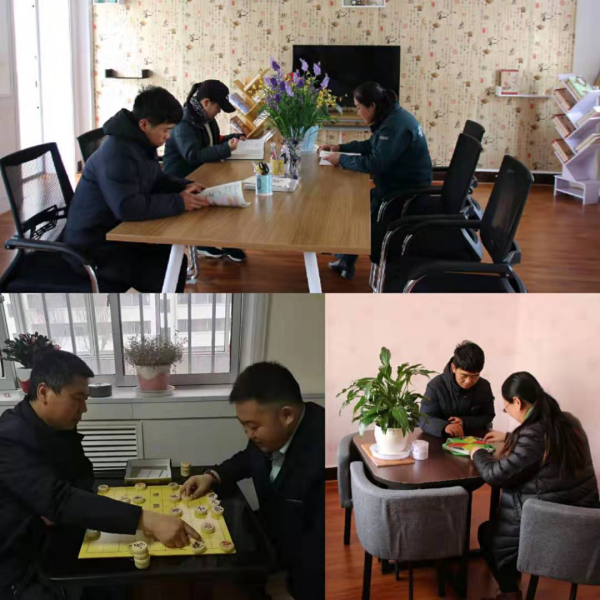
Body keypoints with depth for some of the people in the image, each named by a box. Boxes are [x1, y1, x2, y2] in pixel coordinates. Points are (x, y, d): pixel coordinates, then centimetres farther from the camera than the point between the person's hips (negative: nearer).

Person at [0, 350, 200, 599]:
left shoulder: (60, 427, 2)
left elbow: (84, 474, 11)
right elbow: (59, 500, -38)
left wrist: (58, 507, -13)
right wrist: (146, 520, -45)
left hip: (49, 543, 8)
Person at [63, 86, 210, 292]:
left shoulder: (141, 143, 5)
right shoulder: (117, 153, -26)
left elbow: (156, 180, 20)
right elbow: (128, 207, -36)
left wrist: (184, 186, 0)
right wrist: (178, 202, -28)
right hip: (93, 247, -10)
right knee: (170, 273, -17)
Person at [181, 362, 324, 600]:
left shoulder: (321, 451, -33)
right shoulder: (270, 430, -9)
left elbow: (319, 545, -30)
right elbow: (250, 458, 14)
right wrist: (212, 476, -1)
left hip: (303, 561, -7)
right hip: (273, 531, 7)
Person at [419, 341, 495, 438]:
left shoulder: (484, 386, -2)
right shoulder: (436, 386, -14)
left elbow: (488, 417, 6)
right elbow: (424, 419, -17)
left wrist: (465, 422, -13)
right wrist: (444, 426, -38)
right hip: (442, 440, -3)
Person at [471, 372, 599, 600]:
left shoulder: (533, 435, -28)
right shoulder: (568, 422, -1)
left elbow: (495, 475, -22)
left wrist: (478, 454, -2)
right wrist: (508, 438, 27)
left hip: (551, 528, -8)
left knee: (487, 533, 20)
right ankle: (514, 569, 43)